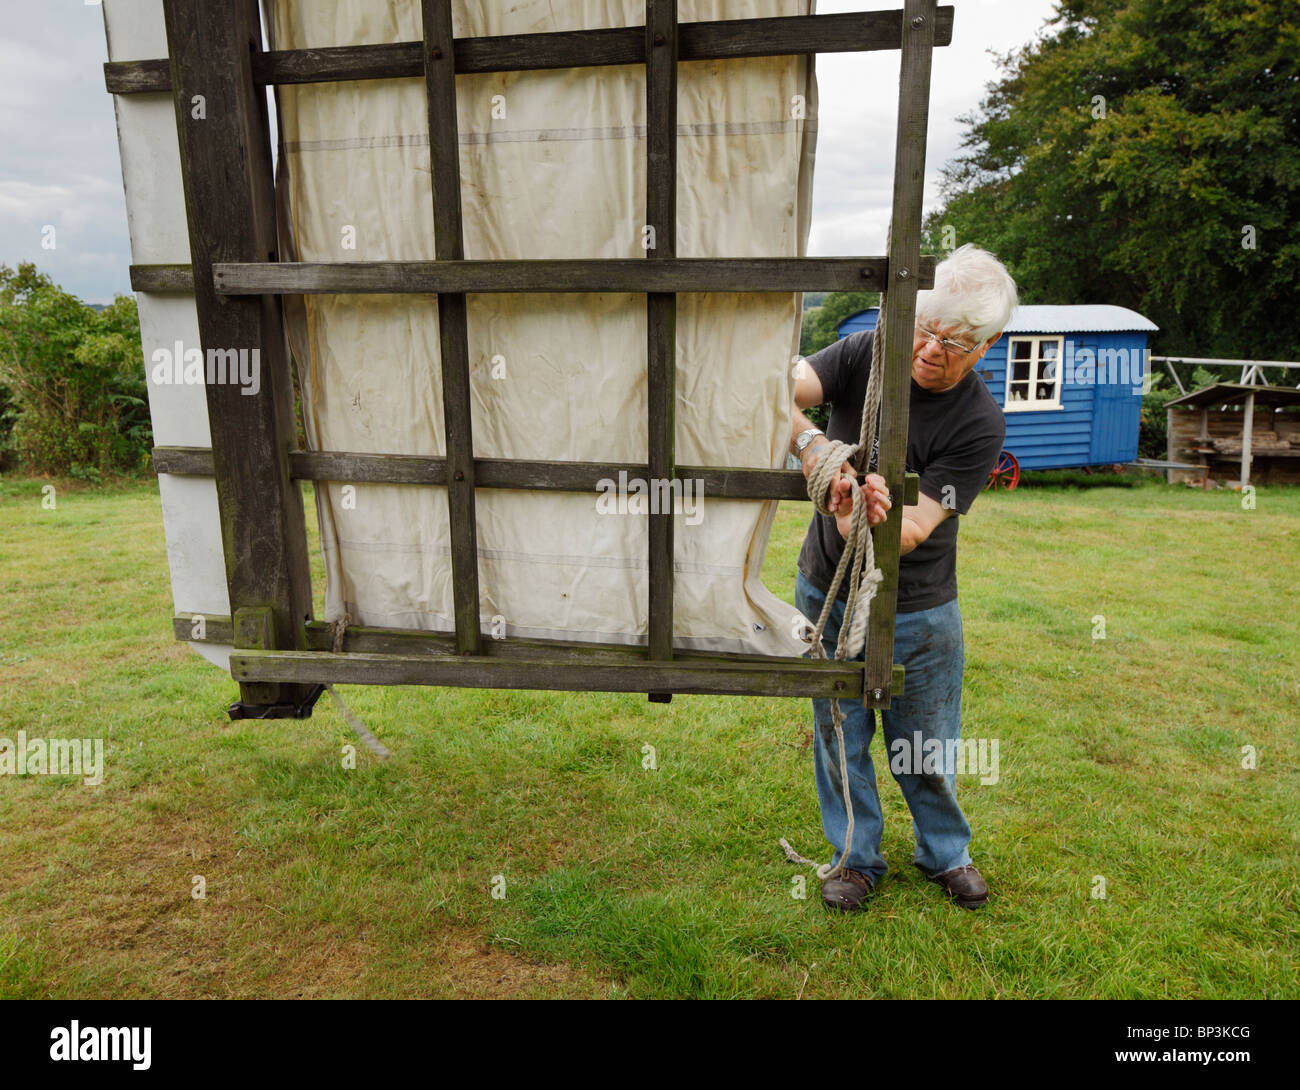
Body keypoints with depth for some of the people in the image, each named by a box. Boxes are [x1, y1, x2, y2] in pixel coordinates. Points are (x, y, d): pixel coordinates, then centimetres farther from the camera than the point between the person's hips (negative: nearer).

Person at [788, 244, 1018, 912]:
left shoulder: (980, 424, -15)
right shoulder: (866, 354, -9)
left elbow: (914, 529, -22)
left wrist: (858, 525, -42)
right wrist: (810, 441, -39)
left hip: (917, 611, -1)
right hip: (825, 590, 2)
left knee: (926, 749, 12)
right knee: (838, 737, 12)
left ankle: (945, 851, 40)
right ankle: (857, 857, 33)